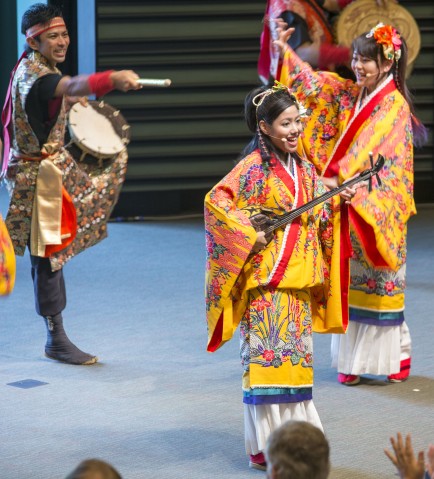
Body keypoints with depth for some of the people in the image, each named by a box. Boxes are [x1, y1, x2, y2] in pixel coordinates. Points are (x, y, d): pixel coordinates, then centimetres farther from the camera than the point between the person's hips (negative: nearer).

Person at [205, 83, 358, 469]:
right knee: (267, 355, -5)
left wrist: (339, 203, -1)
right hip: (266, 280, -7)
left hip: (299, 280, 7)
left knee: (297, 356, 12)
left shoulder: (304, 167, 10)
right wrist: (249, 235, -20)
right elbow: (216, 201, -19)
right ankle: (265, 447, -1)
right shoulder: (254, 166, -11)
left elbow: (317, 219, 16)